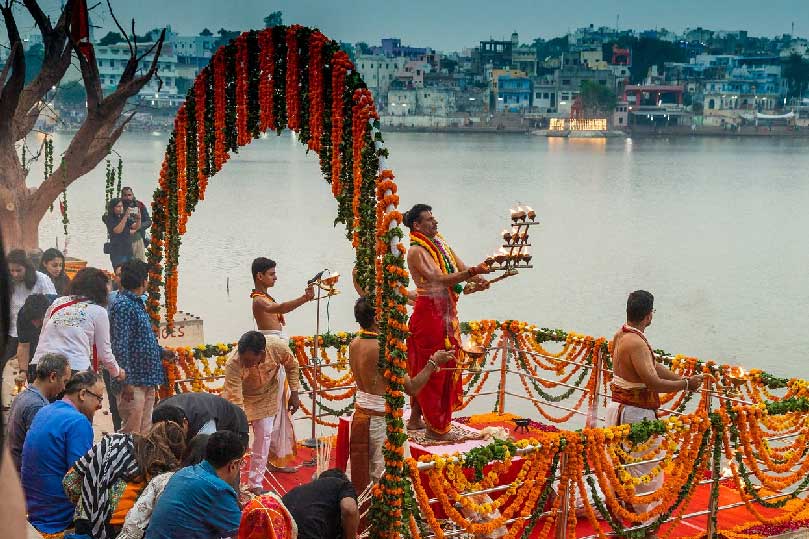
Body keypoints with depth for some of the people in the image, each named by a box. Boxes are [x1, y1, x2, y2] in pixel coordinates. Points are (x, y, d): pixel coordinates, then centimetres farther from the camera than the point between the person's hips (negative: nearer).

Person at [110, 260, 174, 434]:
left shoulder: (137, 304, 15)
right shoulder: (122, 305, -14)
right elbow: (120, 347, -20)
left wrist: (161, 352, 36)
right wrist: (126, 382, -23)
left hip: (148, 380, 10)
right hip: (134, 382, -10)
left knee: (145, 431, 14)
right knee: (131, 432, -7)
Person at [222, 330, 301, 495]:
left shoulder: (278, 347, -34)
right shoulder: (233, 364, -41)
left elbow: (292, 366, -9)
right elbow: (236, 402, -38)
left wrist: (294, 394, -7)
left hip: (266, 396, 2)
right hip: (239, 395, -2)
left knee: (263, 437, 3)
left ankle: (256, 484, 15)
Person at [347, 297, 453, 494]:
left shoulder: (354, 344, 2)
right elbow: (411, 388, -21)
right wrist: (433, 363, -11)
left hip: (360, 416, 8)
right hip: (382, 419, -8)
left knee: (360, 474, 17)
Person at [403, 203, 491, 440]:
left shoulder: (440, 244, 11)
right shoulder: (416, 251, -14)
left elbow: (461, 268, 4)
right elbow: (440, 279, -24)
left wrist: (476, 281, -17)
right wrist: (472, 272, -30)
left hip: (446, 312, 9)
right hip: (428, 313, -9)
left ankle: (416, 418, 24)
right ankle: (435, 426, 7)